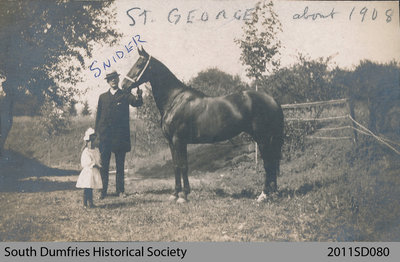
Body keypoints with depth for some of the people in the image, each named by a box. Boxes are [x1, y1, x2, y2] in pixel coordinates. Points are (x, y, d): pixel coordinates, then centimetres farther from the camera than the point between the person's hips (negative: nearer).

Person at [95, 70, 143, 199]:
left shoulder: (125, 94, 5)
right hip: (105, 135, 2)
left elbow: (136, 103, -13)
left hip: (120, 135, -1)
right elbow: (98, 115, 12)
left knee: (120, 164, 5)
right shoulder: (103, 97, 12)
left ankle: (120, 190, 11)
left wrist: (138, 96, -37)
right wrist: (97, 132, 4)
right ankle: (103, 190, 7)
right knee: (103, 164, 2)